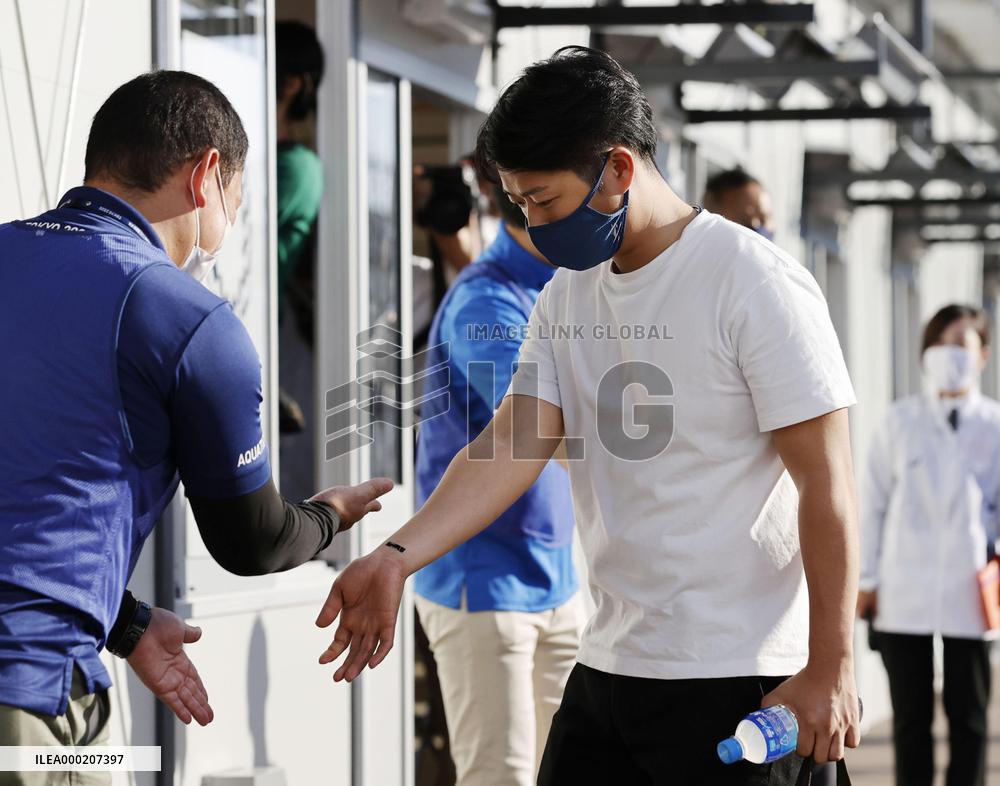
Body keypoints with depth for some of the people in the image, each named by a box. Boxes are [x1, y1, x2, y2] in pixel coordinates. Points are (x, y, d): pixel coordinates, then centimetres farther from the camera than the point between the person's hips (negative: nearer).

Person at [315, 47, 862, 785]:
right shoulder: (566, 298, 10)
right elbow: (512, 444, -1)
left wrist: (831, 668, -16)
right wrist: (398, 558, -16)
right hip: (607, 665, 7)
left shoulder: (757, 282, -11)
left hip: (733, 684, -7)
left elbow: (826, 481, -13)